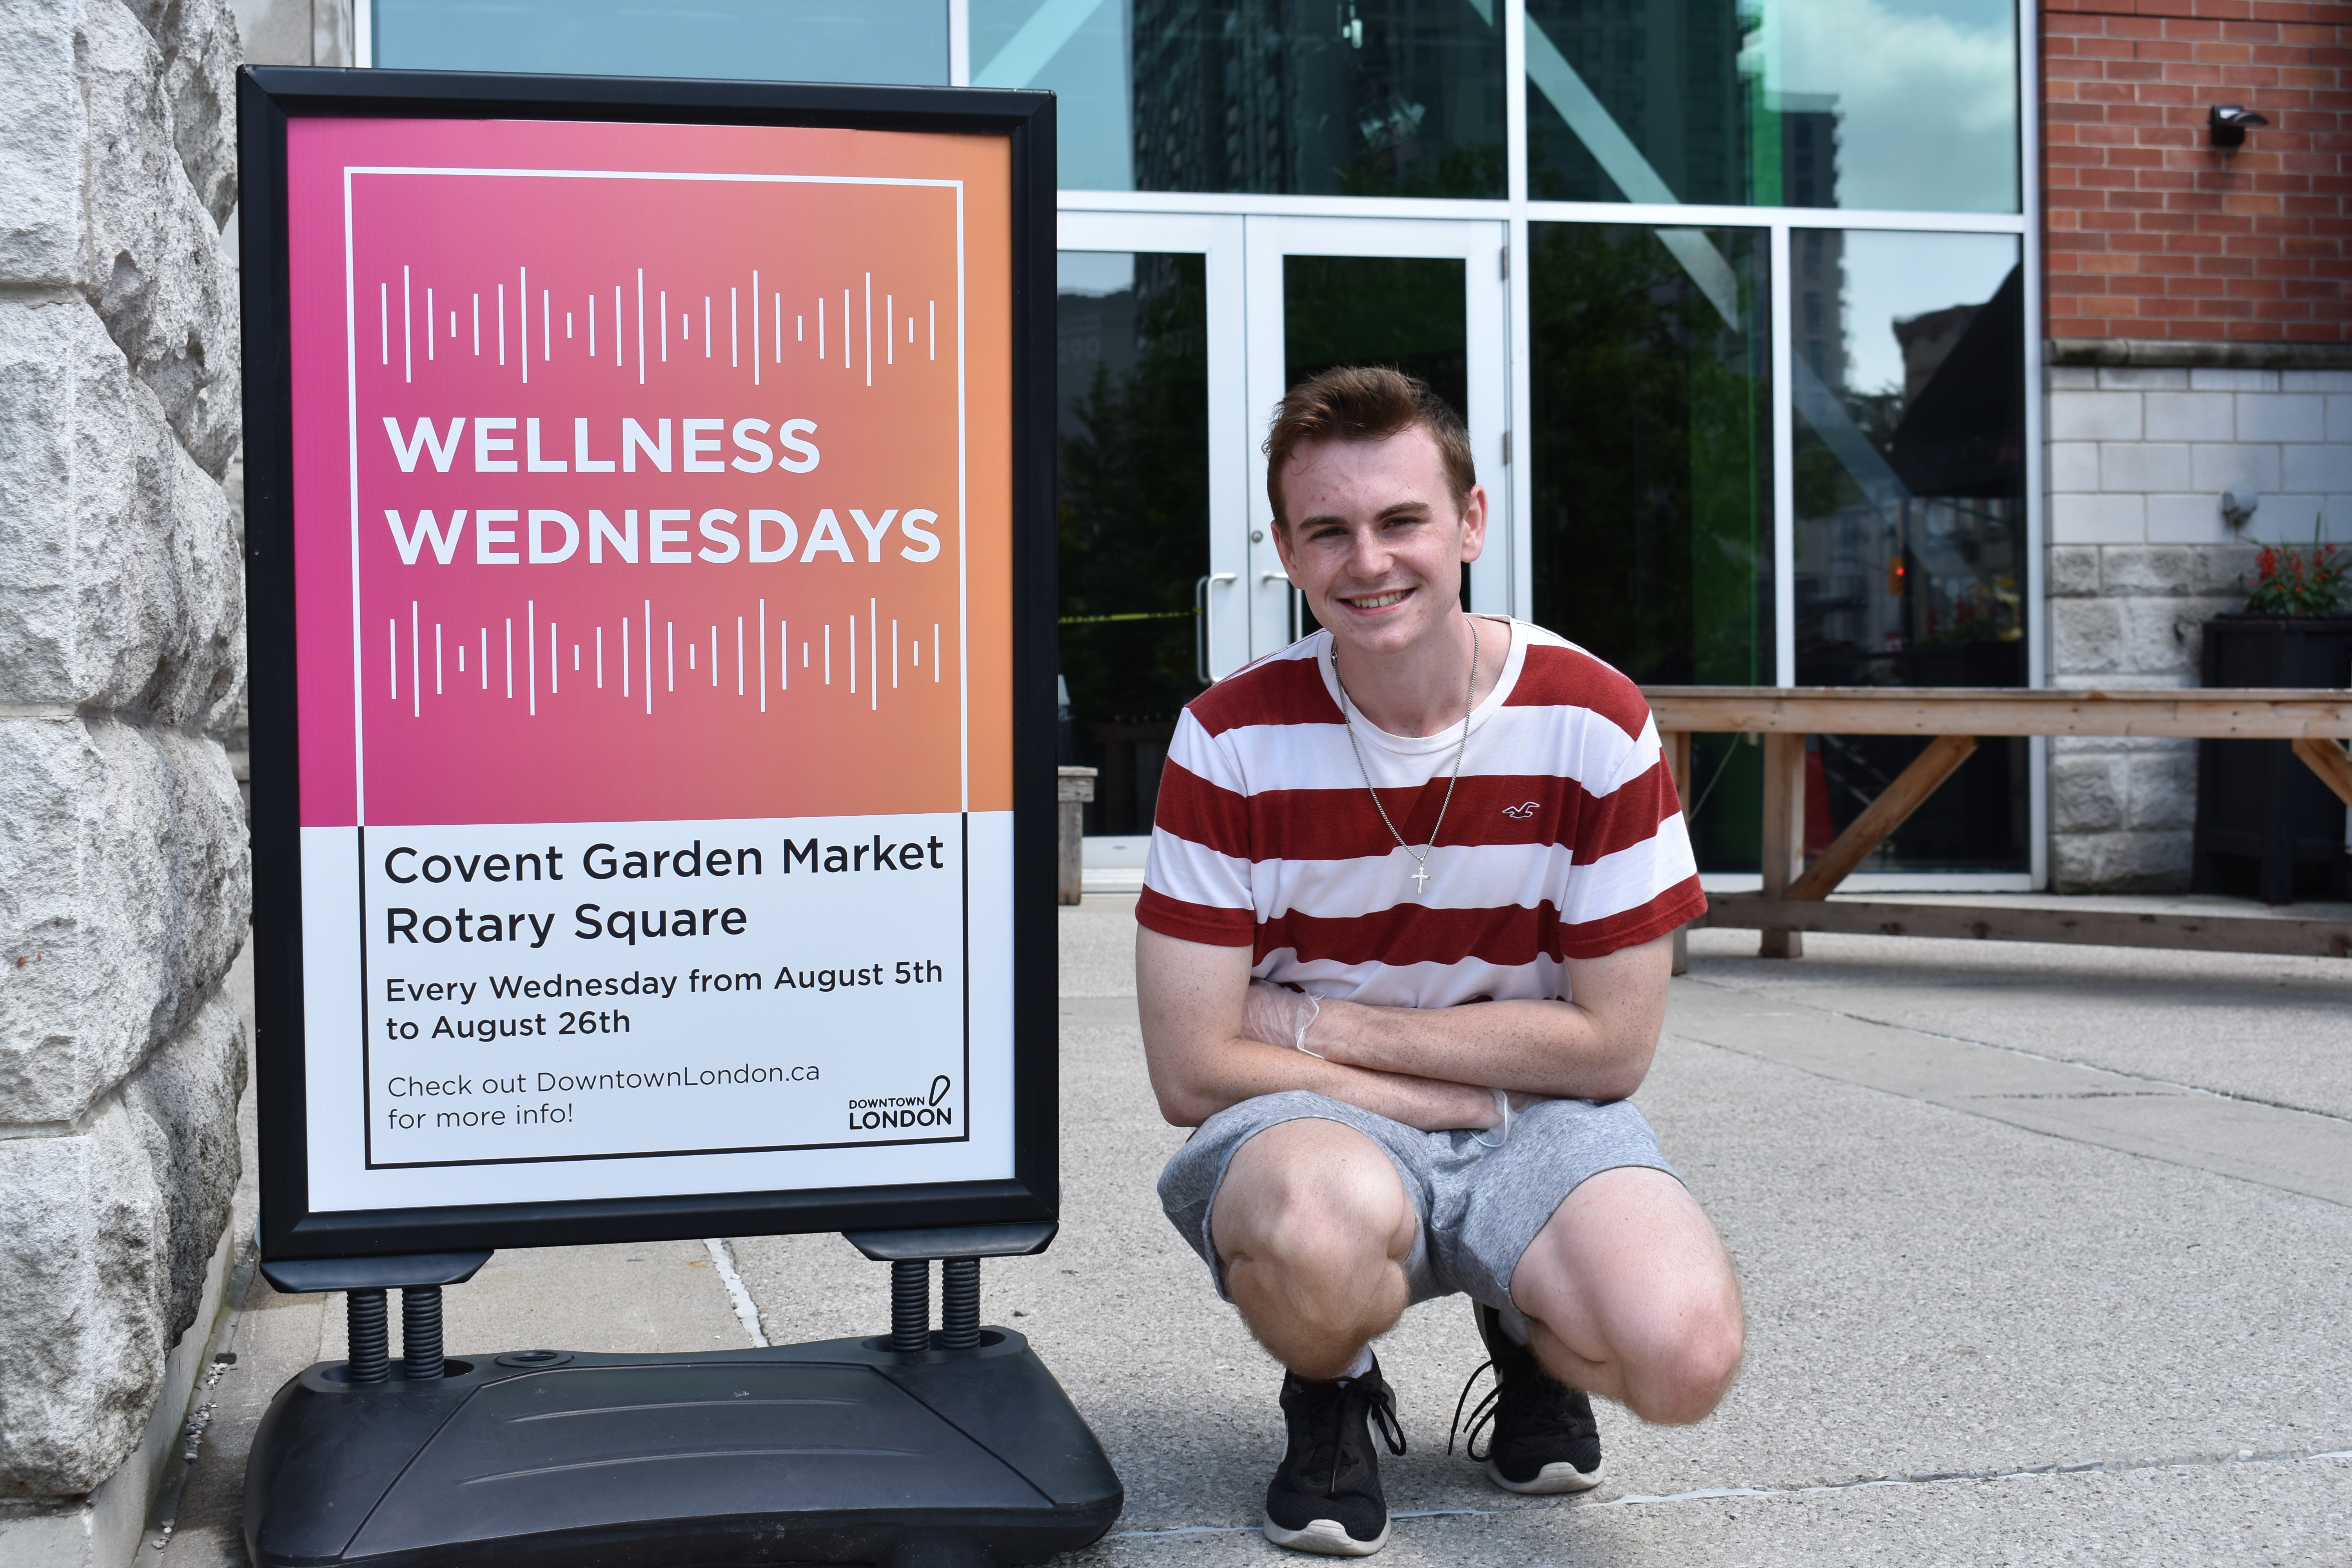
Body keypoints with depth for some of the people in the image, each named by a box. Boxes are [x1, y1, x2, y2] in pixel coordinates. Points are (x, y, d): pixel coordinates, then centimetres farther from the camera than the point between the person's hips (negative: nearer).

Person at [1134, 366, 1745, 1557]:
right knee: (1326, 1222, -39)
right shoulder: (1234, 741, -10)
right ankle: (1331, 1393, 0)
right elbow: (1193, 1070, -12)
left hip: (1538, 1122, 1)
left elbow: (1612, 1044, -7)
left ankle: (1528, 1335, 10)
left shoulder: (1592, 720, -9)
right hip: (1304, 1121, -1)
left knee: (1686, 1355, -29)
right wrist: (1476, 1090, -13)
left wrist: (1323, 1024, -11)